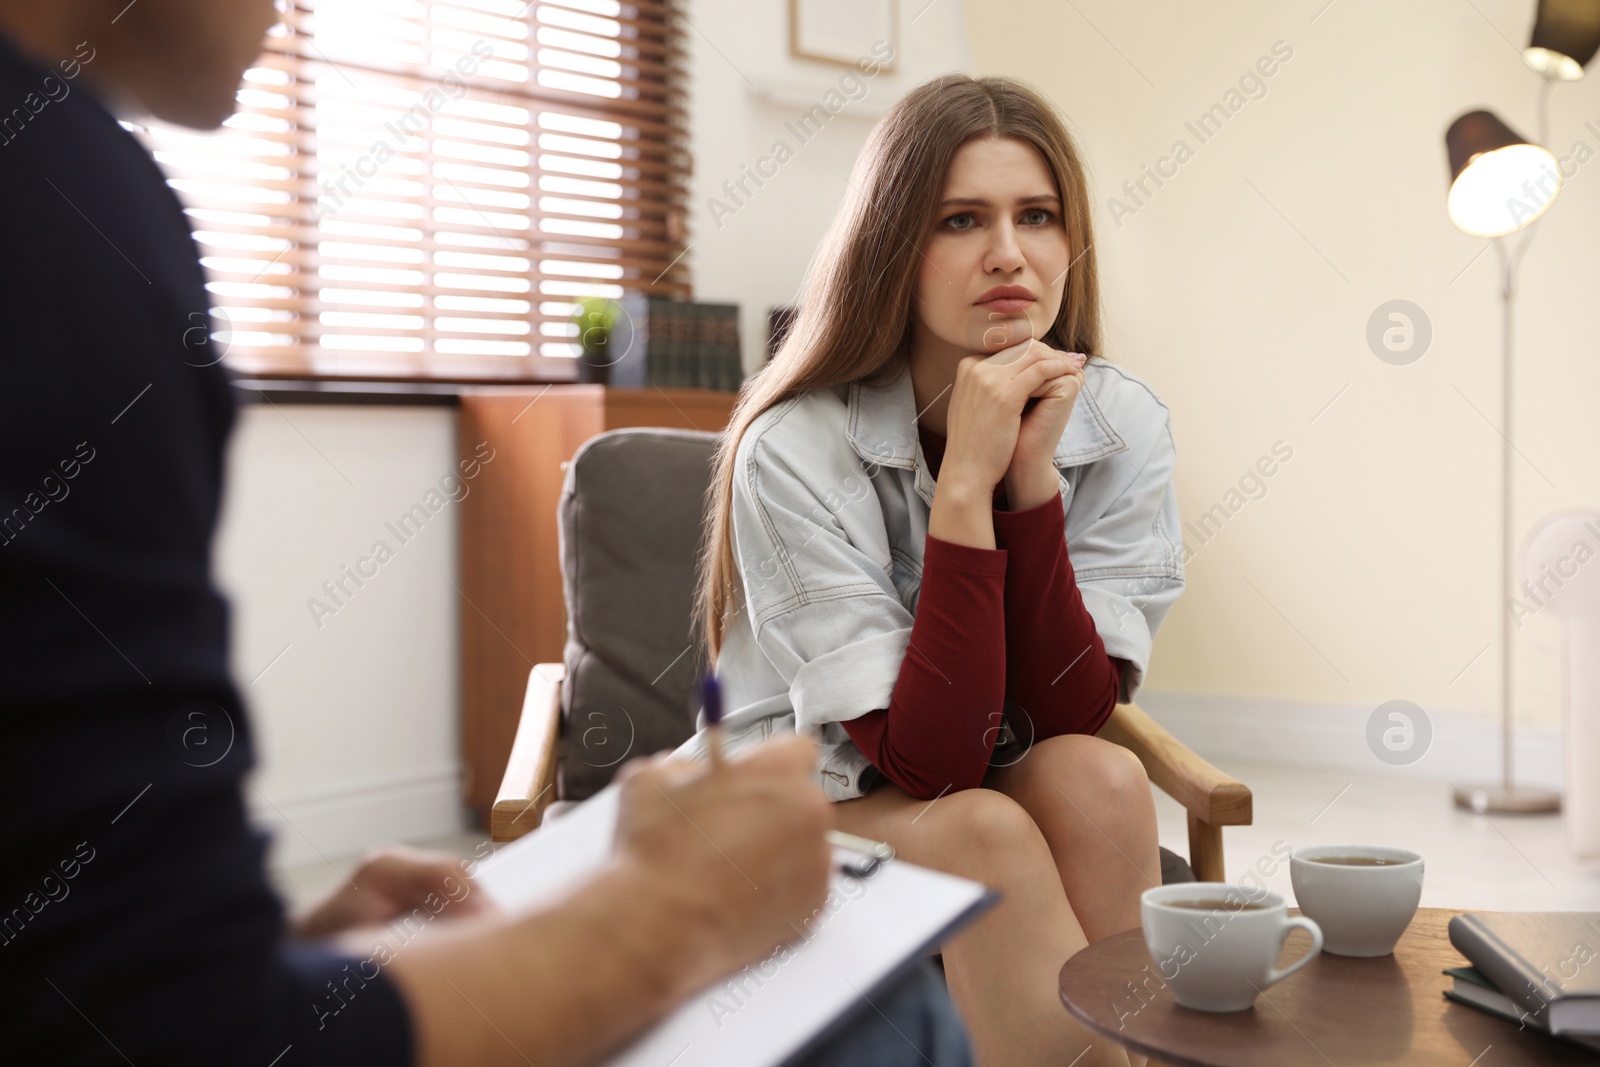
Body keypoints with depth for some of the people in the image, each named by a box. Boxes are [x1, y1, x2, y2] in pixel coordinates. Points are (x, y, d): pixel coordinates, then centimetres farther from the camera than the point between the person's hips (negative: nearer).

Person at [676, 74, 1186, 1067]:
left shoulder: (1122, 424, -11)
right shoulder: (794, 452, -22)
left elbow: (1072, 717, -16)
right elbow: (926, 759, -26)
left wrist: (1032, 475, -26)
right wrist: (965, 482, -33)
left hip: (1003, 794, 3)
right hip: (804, 816, -3)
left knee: (1099, 778, -28)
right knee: (986, 833, -32)